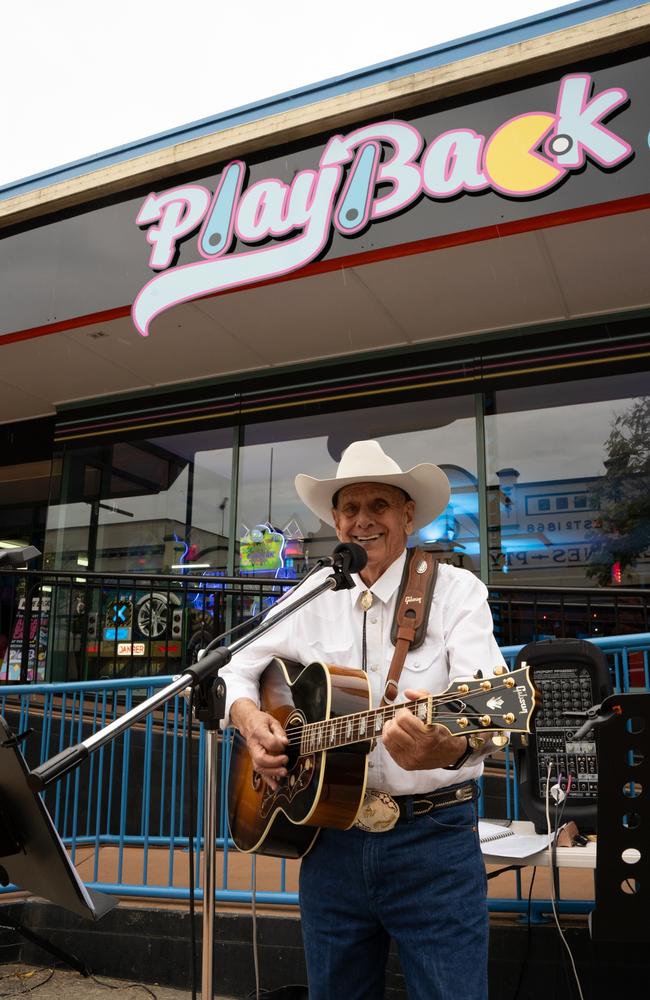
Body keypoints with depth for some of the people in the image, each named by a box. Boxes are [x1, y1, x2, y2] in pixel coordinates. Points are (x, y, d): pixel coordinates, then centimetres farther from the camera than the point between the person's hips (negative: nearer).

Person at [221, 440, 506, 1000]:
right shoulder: (311, 598, 7)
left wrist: (456, 746, -44)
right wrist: (249, 718, -8)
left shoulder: (456, 590, -6)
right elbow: (237, 669, 15)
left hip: (433, 834, -3)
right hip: (330, 834, 4)